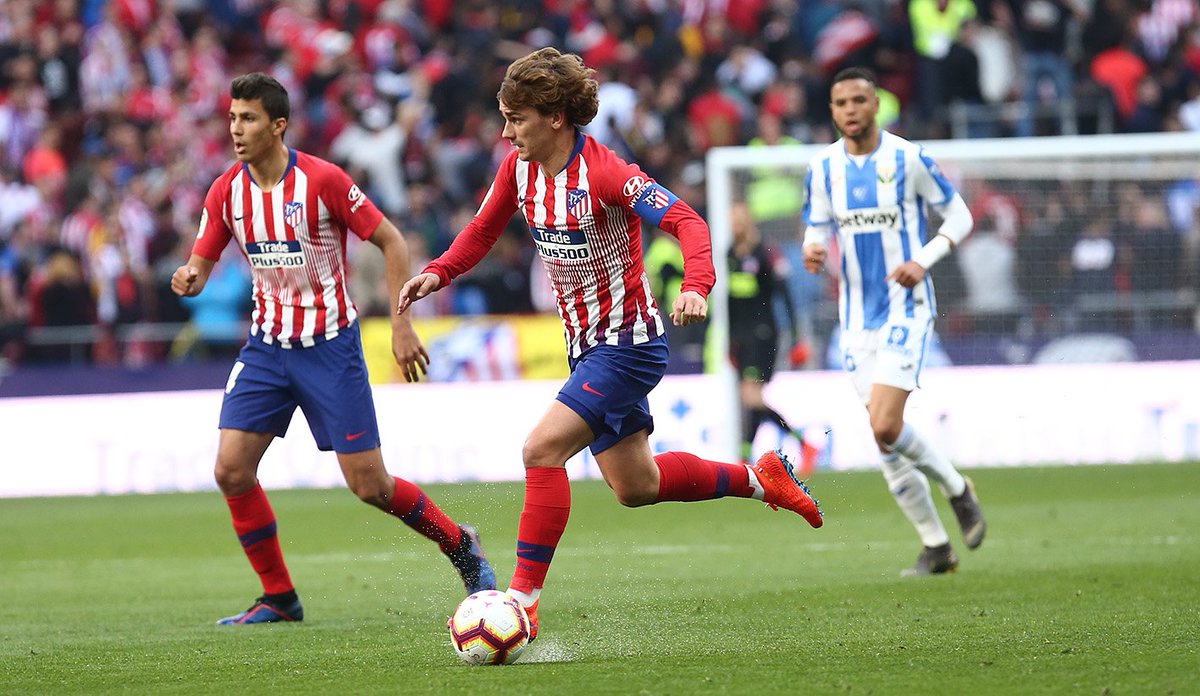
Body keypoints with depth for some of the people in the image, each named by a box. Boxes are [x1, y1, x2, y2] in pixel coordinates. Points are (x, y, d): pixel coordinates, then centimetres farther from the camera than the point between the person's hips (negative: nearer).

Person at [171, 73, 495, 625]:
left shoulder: (322, 181, -15)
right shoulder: (227, 191, -1)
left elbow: (391, 241, -9)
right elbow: (201, 263, 6)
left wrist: (401, 325, -13)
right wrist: (188, 280, -20)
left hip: (329, 345, -5)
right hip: (267, 345, 5)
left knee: (369, 485, -6)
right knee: (231, 470, -9)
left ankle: (459, 544, 21)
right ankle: (278, 597, 5)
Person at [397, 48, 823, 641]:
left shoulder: (603, 174, -22)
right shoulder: (519, 169, -1)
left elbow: (686, 222, -29)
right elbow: (482, 230, 14)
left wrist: (695, 287, -47)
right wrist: (437, 272, -4)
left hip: (627, 341, -9)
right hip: (586, 344, 9)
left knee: (542, 449, -22)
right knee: (635, 487, 17)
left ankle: (523, 599, -18)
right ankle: (759, 479, 37)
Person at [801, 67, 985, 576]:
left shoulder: (908, 158, -7)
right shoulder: (823, 168, 4)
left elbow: (959, 215, 1)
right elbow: (817, 232, 10)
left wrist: (924, 260, -15)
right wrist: (812, 252, -14)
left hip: (906, 309, -5)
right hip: (857, 318, 5)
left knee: (885, 427, -19)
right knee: (886, 440, 3)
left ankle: (957, 489, 8)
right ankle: (936, 547, 15)